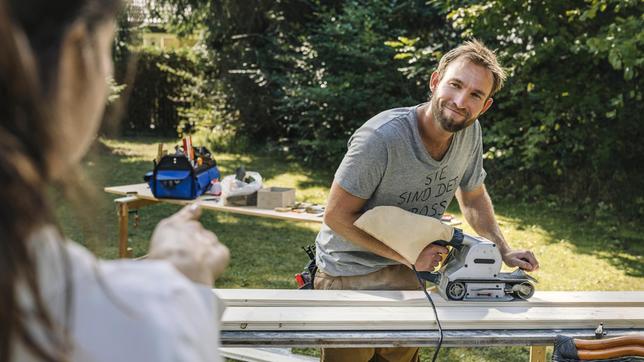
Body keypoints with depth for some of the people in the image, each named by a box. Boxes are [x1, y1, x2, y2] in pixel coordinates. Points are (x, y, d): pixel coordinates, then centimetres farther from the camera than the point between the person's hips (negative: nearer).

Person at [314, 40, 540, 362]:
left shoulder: (470, 131, -8)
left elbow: (473, 197, 10)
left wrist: (504, 251, -3)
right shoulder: (381, 136, -28)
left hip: (406, 274, 6)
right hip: (349, 276, -6)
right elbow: (337, 216, -22)